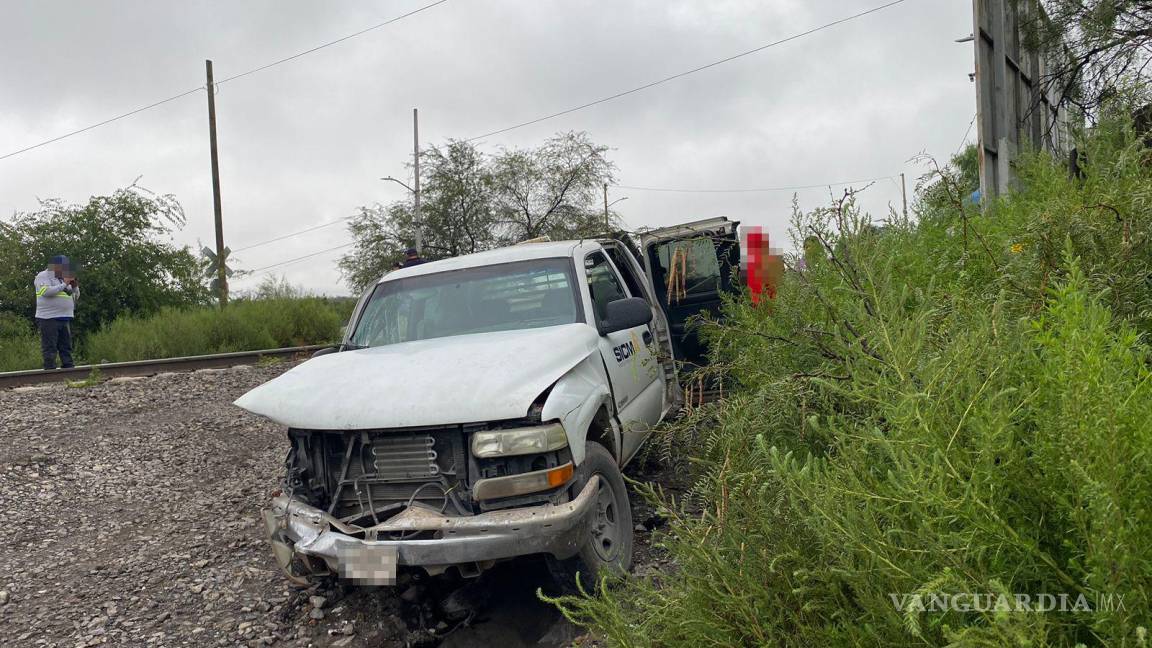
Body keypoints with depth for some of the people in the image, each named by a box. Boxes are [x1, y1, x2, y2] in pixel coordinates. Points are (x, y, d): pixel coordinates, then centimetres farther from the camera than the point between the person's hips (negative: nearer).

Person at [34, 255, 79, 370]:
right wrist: (64, 285, -16)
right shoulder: (43, 276, -1)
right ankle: (50, 370, -6)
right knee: (50, 348, -6)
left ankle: (68, 367, 11)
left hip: (64, 318, 7)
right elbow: (46, 291, -19)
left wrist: (75, 286, 0)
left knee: (66, 347, 8)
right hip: (48, 319, -7)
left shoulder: (63, 278, 20)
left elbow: (76, 296, 19)